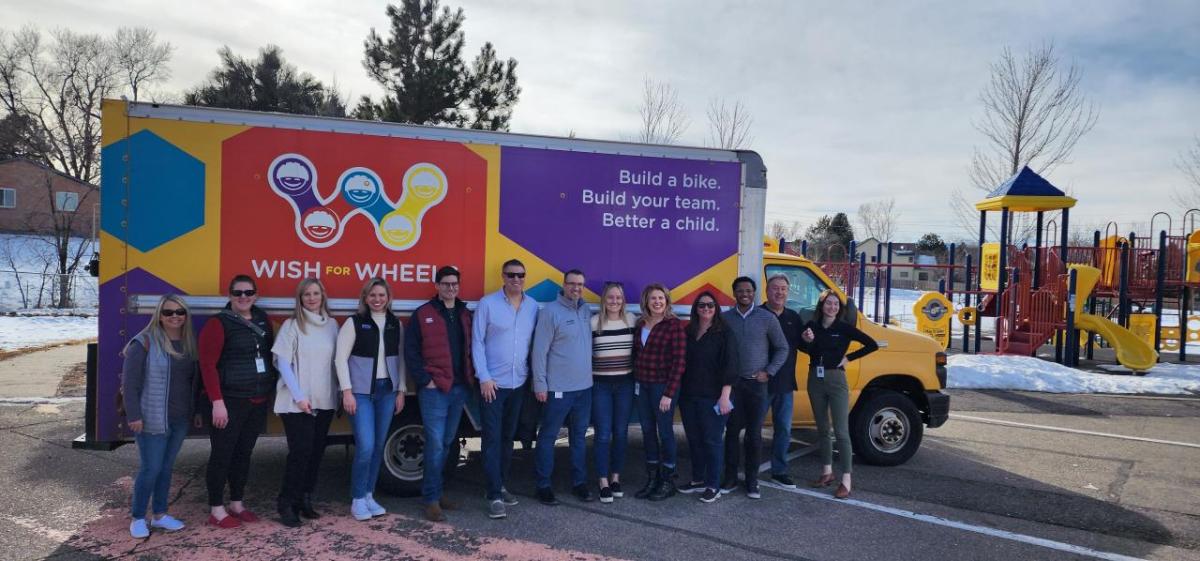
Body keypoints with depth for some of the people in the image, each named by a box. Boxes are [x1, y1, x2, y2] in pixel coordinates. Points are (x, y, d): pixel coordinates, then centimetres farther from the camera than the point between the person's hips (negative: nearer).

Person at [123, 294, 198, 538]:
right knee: (150, 469, -1)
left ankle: (160, 514, 26)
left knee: (166, 467, 14)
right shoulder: (144, 342, -11)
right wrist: (134, 415, -16)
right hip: (152, 420, -6)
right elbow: (130, 382, -12)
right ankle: (137, 518, 15)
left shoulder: (189, 343, 8)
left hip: (180, 420, 6)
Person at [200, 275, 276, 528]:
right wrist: (217, 402, -19)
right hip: (230, 402, -6)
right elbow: (207, 364, -14)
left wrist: (270, 393, 11)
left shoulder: (263, 320, 11)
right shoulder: (218, 324, -8)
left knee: (244, 453, 14)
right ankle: (216, 510, 11)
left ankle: (237, 504, 25)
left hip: (259, 402, 6)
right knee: (222, 454, 1)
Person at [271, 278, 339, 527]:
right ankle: (286, 505, 5)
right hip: (297, 402, -4)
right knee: (300, 452, -7)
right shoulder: (292, 325, -4)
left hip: (325, 401, 4)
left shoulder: (331, 324, 7)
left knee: (316, 452, 8)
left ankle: (305, 500, 20)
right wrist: (298, 396, -13)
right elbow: (283, 363, -8)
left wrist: (340, 391, 4)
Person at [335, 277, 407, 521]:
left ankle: (369, 495, 21)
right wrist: (347, 391, -12)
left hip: (387, 391, 4)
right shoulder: (354, 322, -5)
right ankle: (357, 499, 5)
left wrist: (401, 391, 7)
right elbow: (341, 358, -6)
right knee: (365, 446, -10)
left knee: (379, 446, 8)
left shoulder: (396, 324, 7)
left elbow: (400, 359, 11)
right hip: (361, 391, -4)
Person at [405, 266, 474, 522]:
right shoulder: (422, 314, -3)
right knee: (435, 444, -6)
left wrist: (470, 377, 4)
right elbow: (411, 351, -6)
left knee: (447, 443, 13)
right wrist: (425, 380, -12)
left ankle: (434, 491, 25)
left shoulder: (464, 314, 13)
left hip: (460, 388, 6)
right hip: (434, 389, -6)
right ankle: (431, 499, 2)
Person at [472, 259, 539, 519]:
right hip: (492, 383, -4)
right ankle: (495, 496, -1)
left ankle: (500, 486, 27)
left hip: (519, 383, 4)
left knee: (508, 437, 15)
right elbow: (477, 342, -7)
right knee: (492, 439, -4)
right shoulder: (487, 304, -7)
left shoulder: (533, 306, 4)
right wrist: (484, 378, -12)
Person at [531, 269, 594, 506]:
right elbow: (540, 350, -11)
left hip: (584, 386, 6)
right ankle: (543, 486, 13)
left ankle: (579, 483, 25)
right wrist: (540, 384, -13)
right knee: (548, 437, 3)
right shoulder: (550, 312, -10)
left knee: (579, 437, 14)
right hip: (558, 388, -6)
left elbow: (591, 344, 13)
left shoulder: (587, 311, 7)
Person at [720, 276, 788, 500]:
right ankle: (730, 478, 14)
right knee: (732, 431, 4)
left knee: (754, 433, 4)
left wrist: (768, 372, -3)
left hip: (757, 383, -1)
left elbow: (782, 348, 5)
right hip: (732, 382, 1)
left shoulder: (767, 318, -1)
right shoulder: (725, 318, 2)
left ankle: (752, 481, 13)